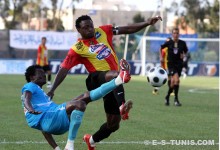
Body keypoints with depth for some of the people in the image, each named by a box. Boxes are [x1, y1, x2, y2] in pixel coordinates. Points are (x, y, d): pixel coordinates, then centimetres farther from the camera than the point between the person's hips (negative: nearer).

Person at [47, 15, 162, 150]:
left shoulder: (102, 32, 11)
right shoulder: (78, 49, 0)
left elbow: (127, 29, 12)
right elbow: (64, 69, -3)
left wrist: (147, 23, 2)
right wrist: (52, 90, -10)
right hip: (98, 79, -5)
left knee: (113, 124, 8)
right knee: (115, 75, -41)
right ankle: (122, 106, -62)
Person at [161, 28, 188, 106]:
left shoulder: (182, 43, 2)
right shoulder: (169, 43, -2)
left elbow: (186, 51, 17)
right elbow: (161, 48, 13)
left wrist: (183, 55, -3)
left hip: (179, 64, 3)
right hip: (171, 64, -3)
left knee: (173, 82, 5)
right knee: (176, 80, -21)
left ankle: (167, 97, 27)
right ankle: (176, 99, -12)